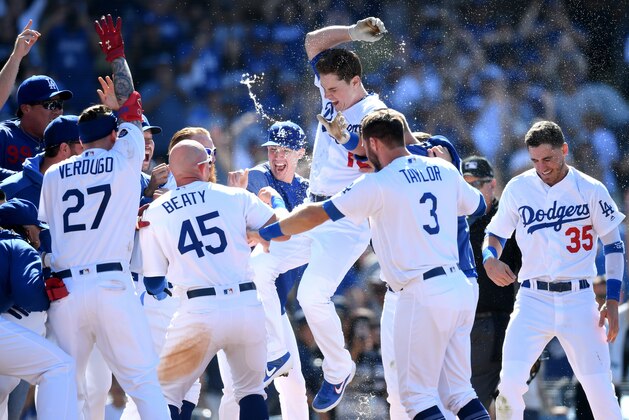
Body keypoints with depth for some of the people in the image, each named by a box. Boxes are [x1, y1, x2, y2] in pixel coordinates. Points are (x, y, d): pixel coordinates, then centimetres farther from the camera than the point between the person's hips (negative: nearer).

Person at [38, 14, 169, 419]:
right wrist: (116, 56, 30)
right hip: (111, 285, -2)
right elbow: (131, 106, 20)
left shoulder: (53, 176, 13)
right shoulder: (123, 162, 7)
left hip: (62, 290, 3)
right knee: (144, 382, -1)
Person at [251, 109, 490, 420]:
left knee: (417, 395, -1)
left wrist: (265, 233, 7)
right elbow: (478, 206, 25)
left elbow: (317, 214, -4)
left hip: (423, 296, -7)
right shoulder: (444, 170, 9)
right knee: (460, 391, 11)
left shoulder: (378, 184, -9)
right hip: (461, 289, 7)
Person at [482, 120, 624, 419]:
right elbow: (495, 234, 12)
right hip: (532, 298, 1)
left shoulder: (590, 190, -1)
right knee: (510, 382, -15)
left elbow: (614, 245, 4)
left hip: (578, 299, -1)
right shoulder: (518, 189, 2)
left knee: (600, 390, -2)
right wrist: (490, 260, -12)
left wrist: (612, 301, -3)